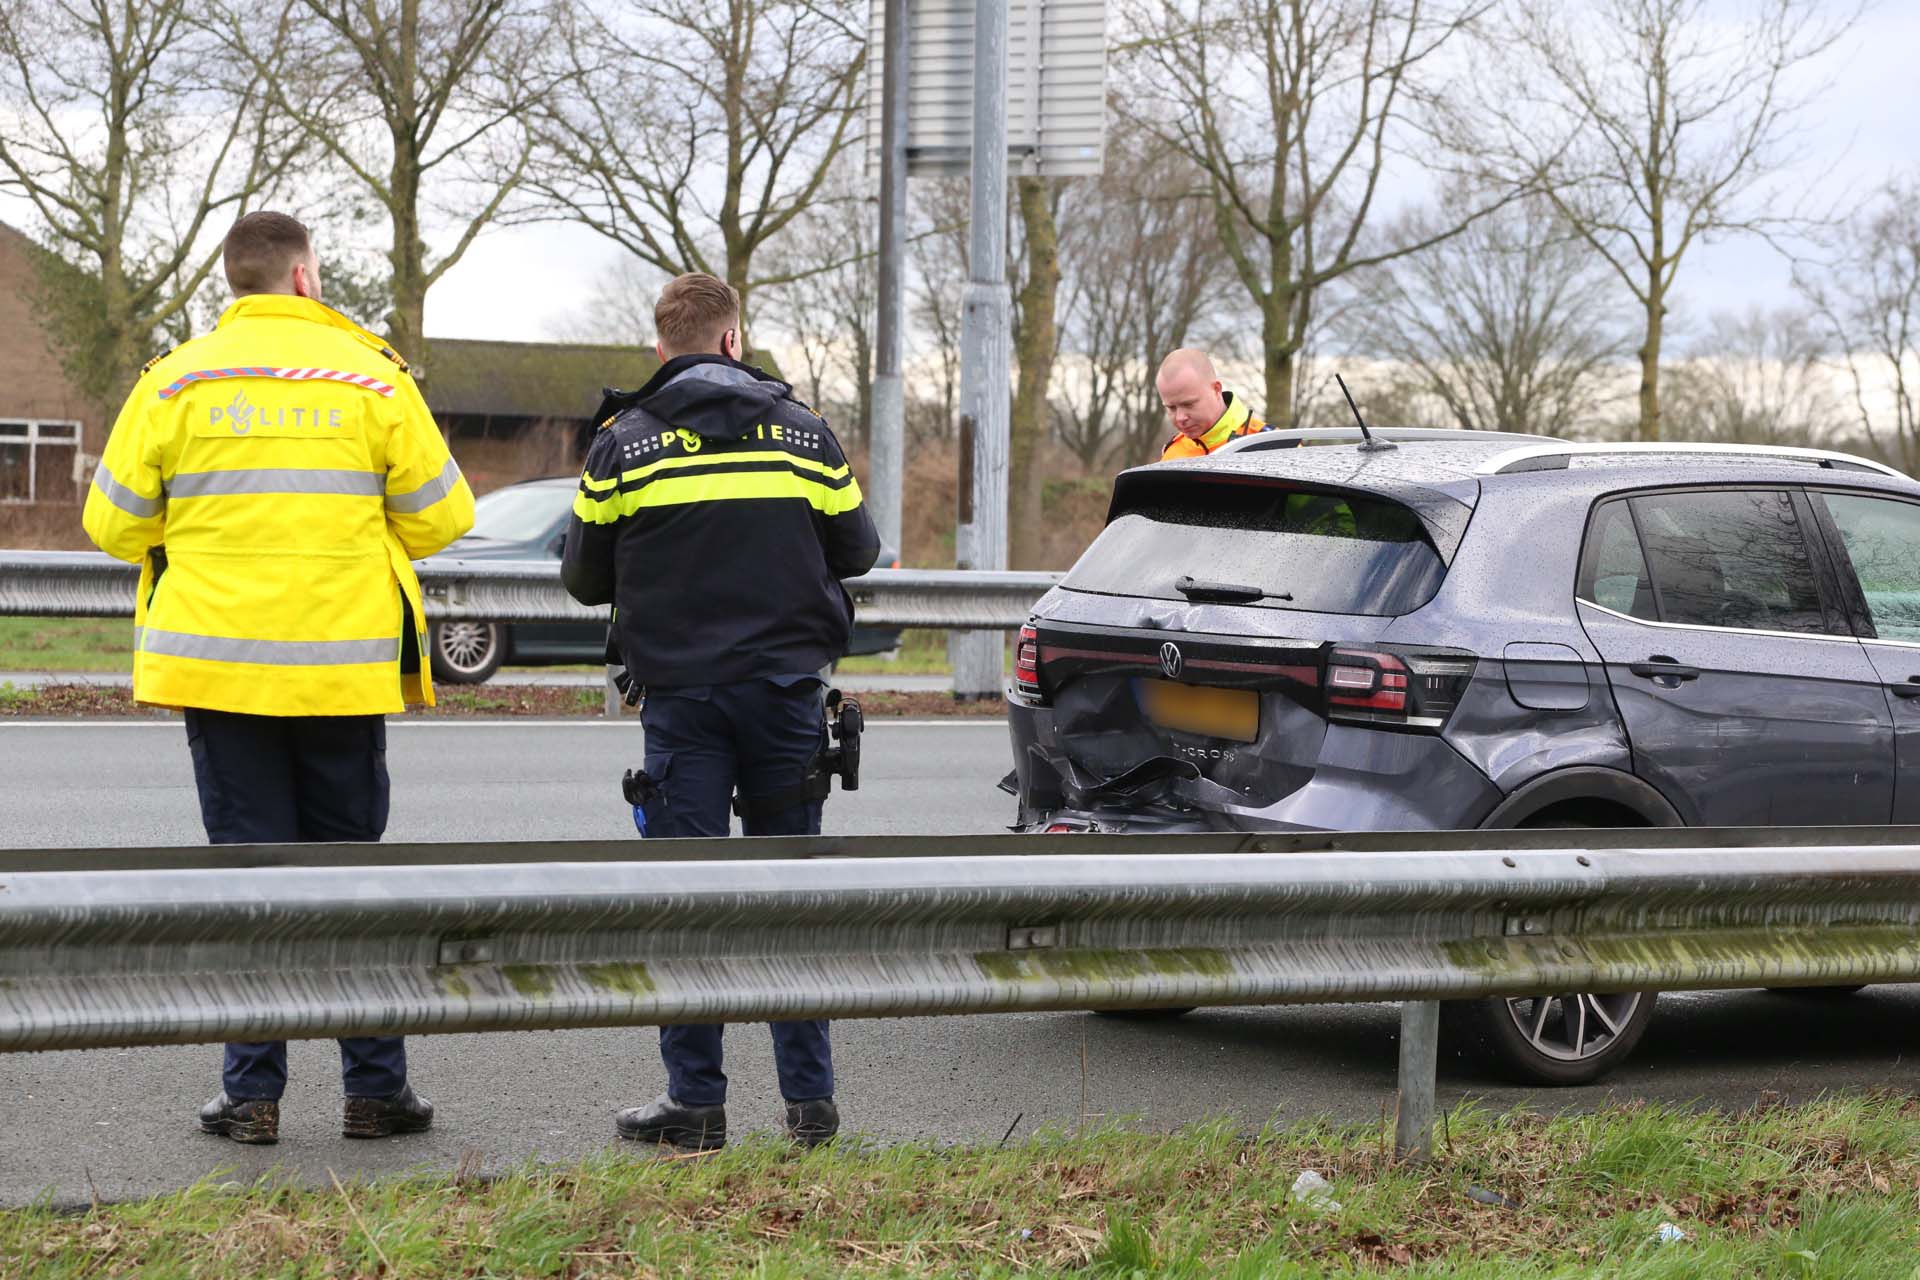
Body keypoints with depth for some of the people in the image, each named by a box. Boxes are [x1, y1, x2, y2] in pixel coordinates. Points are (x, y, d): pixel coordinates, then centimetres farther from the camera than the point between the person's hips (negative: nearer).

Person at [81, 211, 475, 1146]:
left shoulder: (176, 382, -1)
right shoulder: (371, 377, -1)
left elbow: (116, 524, 2)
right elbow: (440, 516, 1)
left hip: (219, 662, 0)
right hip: (343, 668, 0)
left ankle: (253, 1092, 4)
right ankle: (375, 1087, 11)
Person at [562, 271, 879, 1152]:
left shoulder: (624, 442, 0)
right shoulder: (801, 430, 4)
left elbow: (585, 577, 5)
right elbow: (857, 550, 11)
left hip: (680, 692, -1)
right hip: (785, 689, 2)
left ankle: (696, 1103, 3)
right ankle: (810, 1101, 9)